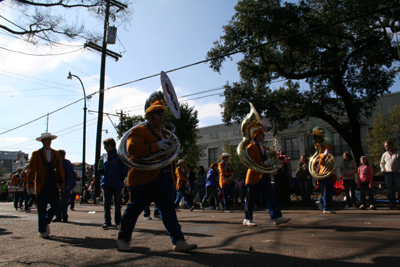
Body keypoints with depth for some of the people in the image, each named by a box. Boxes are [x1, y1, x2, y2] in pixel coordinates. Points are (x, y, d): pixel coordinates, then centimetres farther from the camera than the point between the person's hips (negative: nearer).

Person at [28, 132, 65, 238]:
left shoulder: (56, 154, 11)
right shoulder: (36, 154, 2)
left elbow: (60, 169, 11)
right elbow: (32, 169, -2)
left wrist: (62, 182, 5)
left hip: (53, 184, 3)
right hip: (41, 185, -3)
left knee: (56, 205, -3)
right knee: (42, 208, 1)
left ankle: (46, 222, 24)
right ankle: (43, 231, 12)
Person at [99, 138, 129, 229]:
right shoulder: (104, 156, 14)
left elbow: (125, 166, -5)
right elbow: (101, 168, 22)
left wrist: (123, 174, -22)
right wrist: (101, 170, 0)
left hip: (117, 184, -4)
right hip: (106, 183, 4)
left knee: (117, 203, 6)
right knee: (106, 203, 2)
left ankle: (118, 222, 18)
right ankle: (107, 222, 11)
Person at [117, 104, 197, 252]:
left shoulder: (161, 133, 25)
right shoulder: (139, 131, -4)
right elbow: (132, 148, -22)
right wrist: (156, 146, -22)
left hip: (164, 178, 8)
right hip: (145, 178, -7)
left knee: (168, 209, 2)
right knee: (134, 209, 4)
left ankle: (178, 241, 1)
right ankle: (123, 239, 20)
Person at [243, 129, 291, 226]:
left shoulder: (264, 148, 20)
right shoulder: (252, 147, -6)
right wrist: (263, 163, -20)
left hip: (264, 176, 8)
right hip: (255, 176, -8)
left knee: (271, 196, 1)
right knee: (251, 198, -1)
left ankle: (277, 217, 3)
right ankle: (247, 219, 7)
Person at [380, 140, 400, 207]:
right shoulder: (384, 154, 15)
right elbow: (382, 163, 21)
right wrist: (383, 170, 6)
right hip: (388, 174, 3)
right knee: (390, 189, 4)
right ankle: (392, 202, 12)